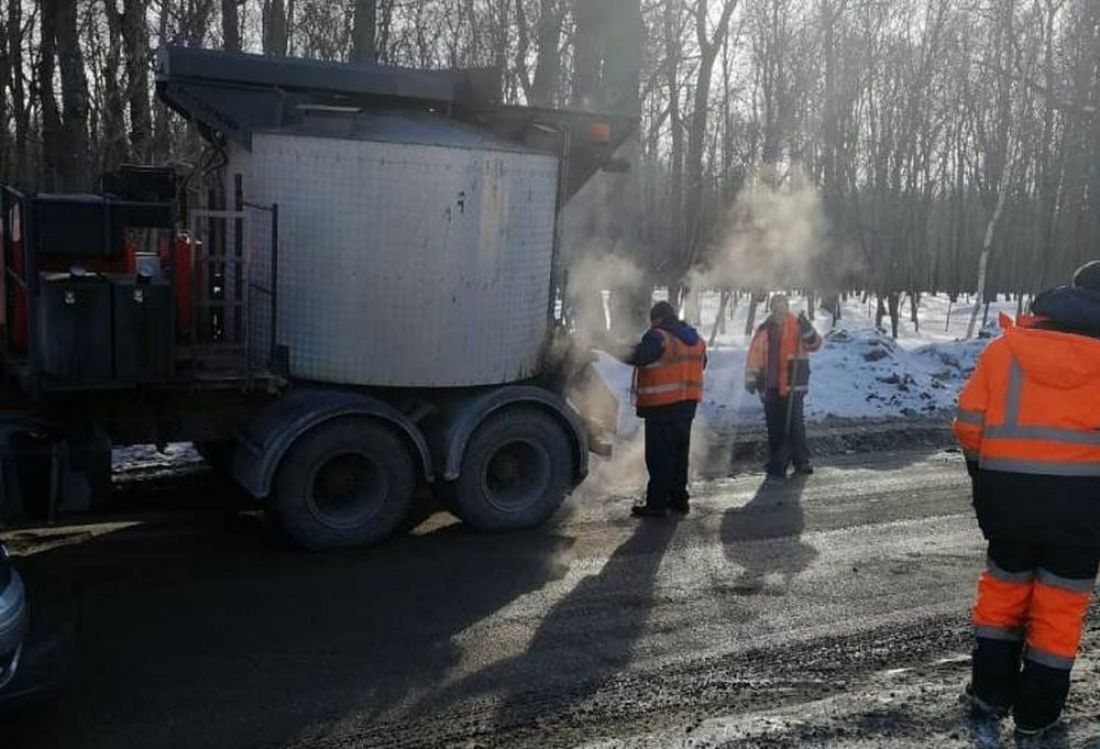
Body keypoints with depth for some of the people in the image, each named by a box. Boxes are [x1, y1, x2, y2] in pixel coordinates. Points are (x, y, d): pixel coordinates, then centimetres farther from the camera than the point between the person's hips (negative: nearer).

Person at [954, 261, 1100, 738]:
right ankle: (1036, 712, 19)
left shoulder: (1006, 346, 0)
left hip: (1008, 490, 2)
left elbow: (969, 421, -1)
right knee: (1060, 602, 11)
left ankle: (991, 691, 27)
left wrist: (985, 474, 13)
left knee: (1003, 586, 19)